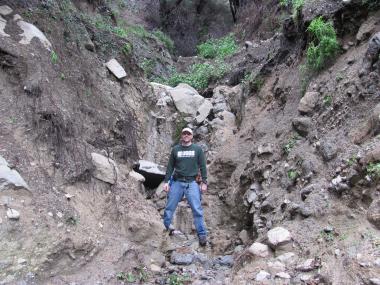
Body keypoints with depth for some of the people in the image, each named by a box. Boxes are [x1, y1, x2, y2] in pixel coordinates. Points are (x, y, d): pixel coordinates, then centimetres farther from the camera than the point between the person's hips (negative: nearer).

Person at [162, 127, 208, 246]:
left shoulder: (197, 149, 5)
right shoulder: (175, 149, 9)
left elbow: (202, 166, 5)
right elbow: (170, 166, 11)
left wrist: (204, 182, -2)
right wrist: (166, 181, 5)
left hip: (191, 183, -2)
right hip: (177, 182, 2)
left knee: (197, 209, -7)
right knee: (169, 208, 4)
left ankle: (202, 234, 0)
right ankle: (166, 227, 22)